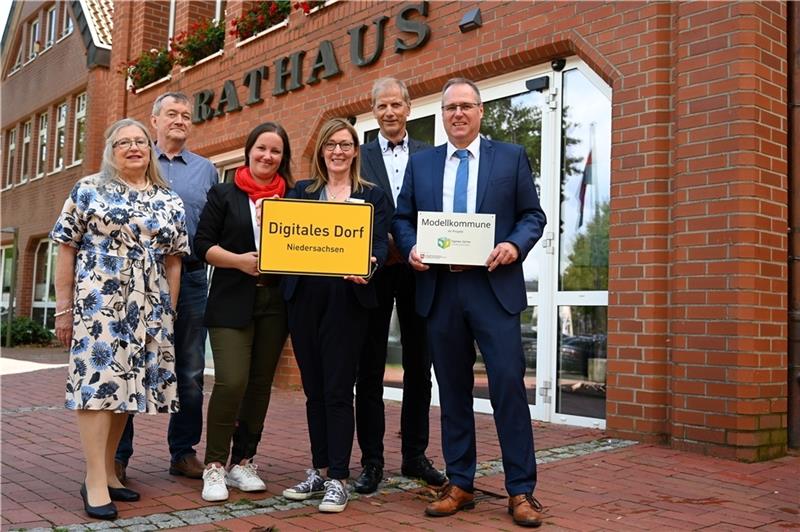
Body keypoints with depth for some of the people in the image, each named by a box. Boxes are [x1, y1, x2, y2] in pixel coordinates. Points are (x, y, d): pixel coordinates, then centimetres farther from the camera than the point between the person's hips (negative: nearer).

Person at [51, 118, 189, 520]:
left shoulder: (169, 202, 12)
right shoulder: (88, 190, 4)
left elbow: (173, 261, 12)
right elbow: (66, 249, 2)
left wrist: (169, 312, 7)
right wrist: (64, 307, -2)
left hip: (148, 309, 4)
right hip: (97, 302, -4)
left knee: (128, 384, 6)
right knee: (98, 381, -9)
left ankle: (106, 471, 17)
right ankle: (95, 482, -6)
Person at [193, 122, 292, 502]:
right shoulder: (224, 194, 4)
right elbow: (202, 245, -1)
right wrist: (240, 261, -15)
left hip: (275, 303, 3)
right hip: (232, 303, -3)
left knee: (260, 384, 7)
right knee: (231, 383, -13)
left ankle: (243, 462, 20)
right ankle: (214, 466, 3)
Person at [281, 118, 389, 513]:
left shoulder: (373, 196, 8)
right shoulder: (300, 192, 14)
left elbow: (379, 242, -4)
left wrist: (369, 267, -25)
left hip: (347, 298, -3)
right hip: (304, 298, 3)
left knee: (338, 390, -3)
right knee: (314, 389, 10)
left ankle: (338, 479, 6)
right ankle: (319, 471, 22)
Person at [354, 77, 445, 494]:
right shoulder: (359, 156, 5)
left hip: (417, 271, 2)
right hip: (373, 271, -1)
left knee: (419, 367, 9)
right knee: (369, 369, 3)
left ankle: (415, 456, 21)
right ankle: (371, 461, 12)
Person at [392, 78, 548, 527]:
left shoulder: (511, 156, 8)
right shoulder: (421, 162, 14)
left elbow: (533, 214, 5)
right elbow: (402, 218, 13)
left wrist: (516, 245, -14)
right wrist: (411, 248, -7)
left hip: (494, 287, -2)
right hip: (439, 289, 3)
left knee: (508, 385, -6)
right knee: (453, 389, 9)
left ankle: (521, 490, 6)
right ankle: (459, 485, 20)